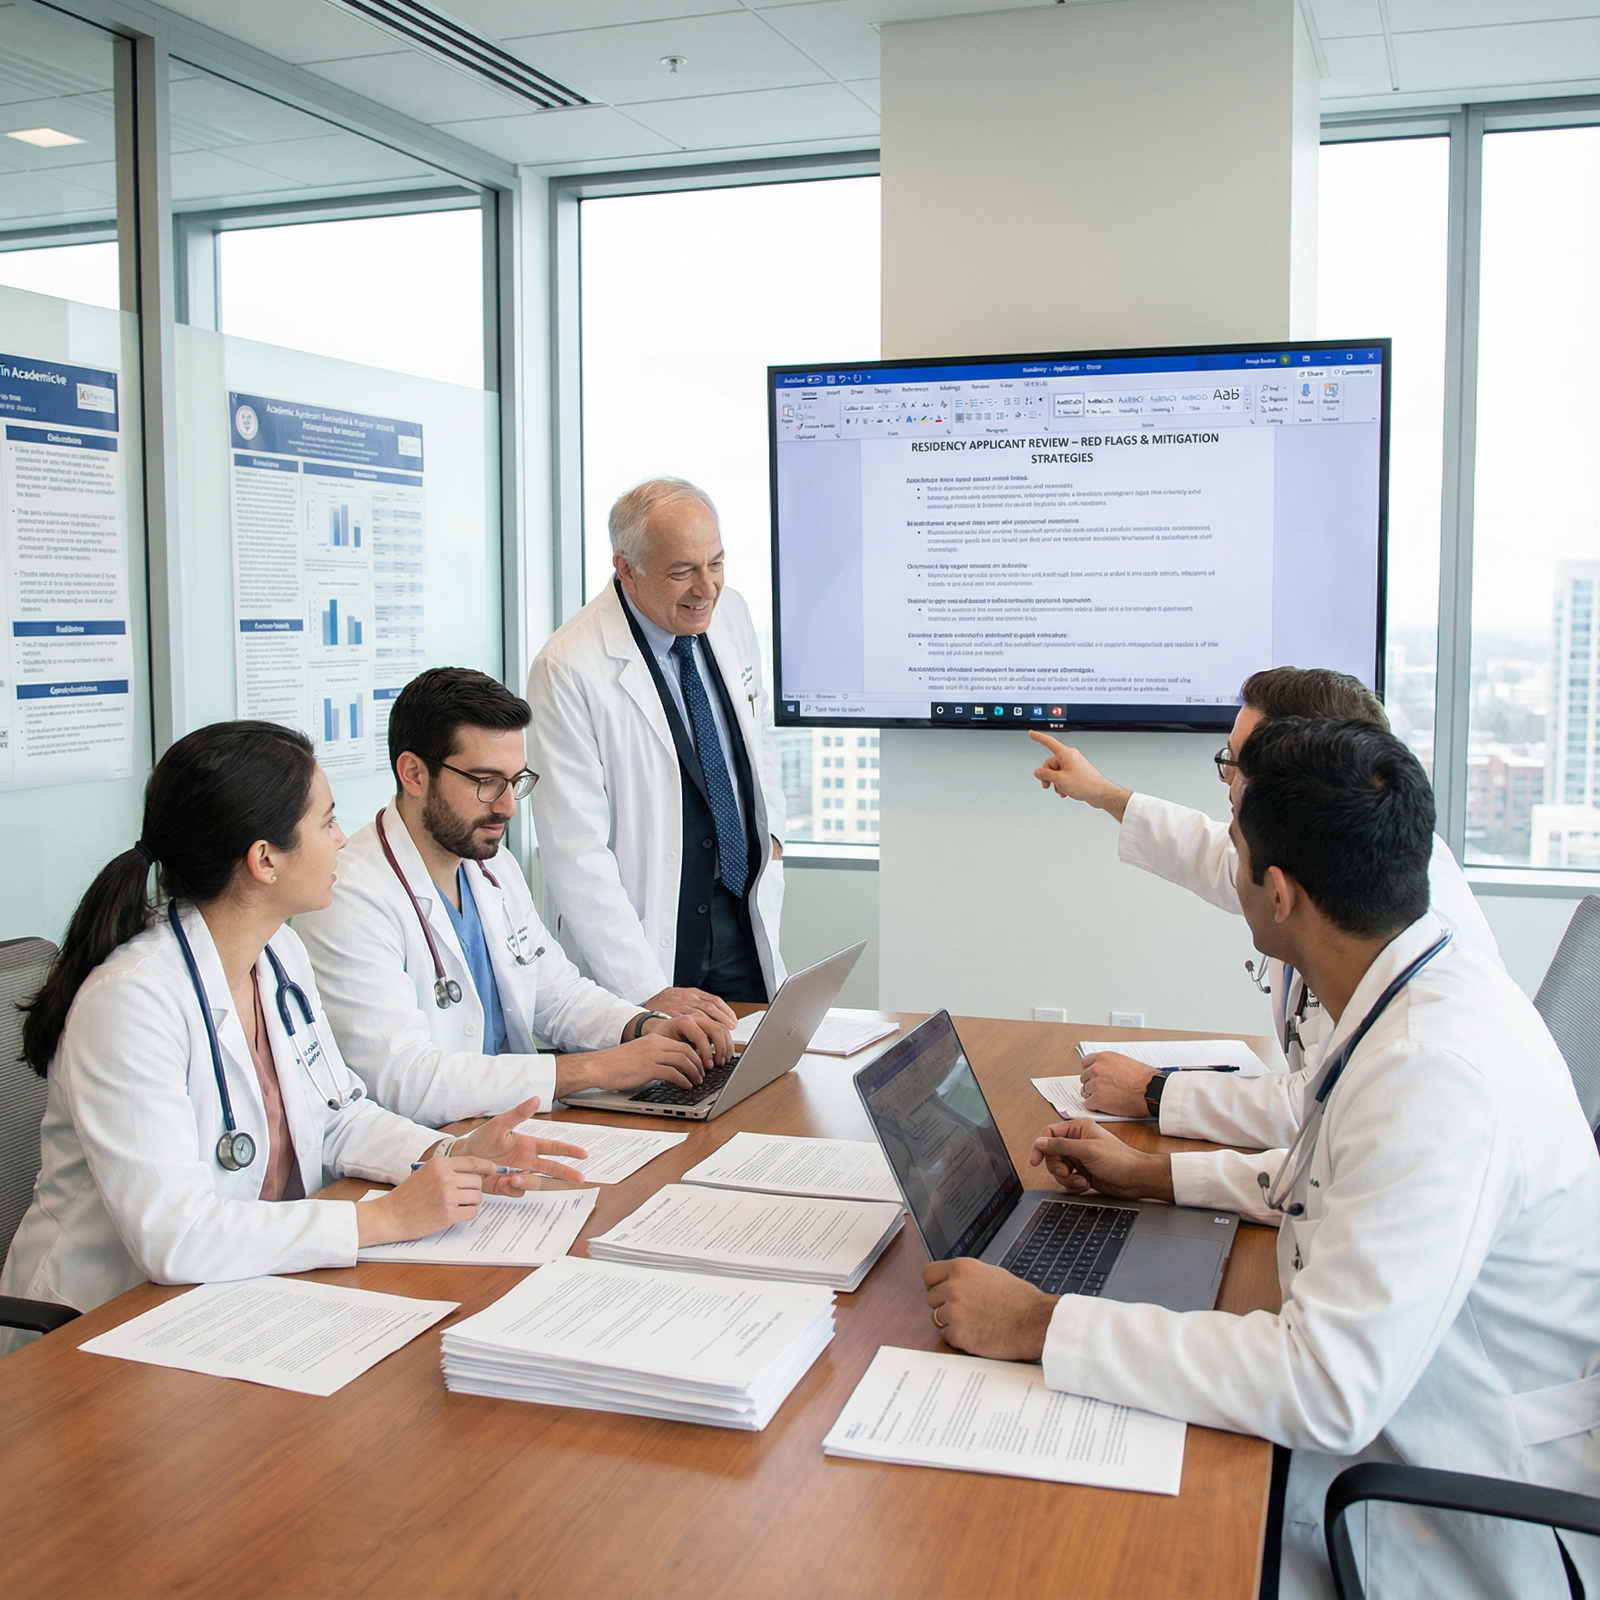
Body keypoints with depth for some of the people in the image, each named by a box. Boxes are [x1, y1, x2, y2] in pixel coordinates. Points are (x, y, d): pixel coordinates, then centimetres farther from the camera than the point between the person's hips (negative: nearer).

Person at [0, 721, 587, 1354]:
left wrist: (450, 1155, -6)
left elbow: (336, 1118, 12)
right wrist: (386, 1218, -24)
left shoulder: (282, 955, 4)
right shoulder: (128, 1000, -23)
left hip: (253, 1297, 7)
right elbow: (170, 1235, -29)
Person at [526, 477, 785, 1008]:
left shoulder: (731, 614, 2)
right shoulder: (568, 670, -19)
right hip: (652, 936, -6)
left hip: (745, 922, 6)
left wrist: (771, 826, 11)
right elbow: (575, 855, -21)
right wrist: (647, 991, -24)